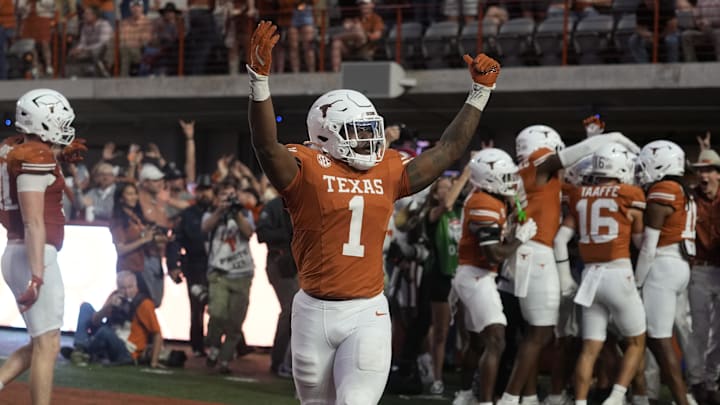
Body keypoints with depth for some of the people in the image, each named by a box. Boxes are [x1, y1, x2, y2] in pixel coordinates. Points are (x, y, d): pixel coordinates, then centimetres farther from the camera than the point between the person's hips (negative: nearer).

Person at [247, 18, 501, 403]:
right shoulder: (308, 170, -6)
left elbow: (448, 149, 16)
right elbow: (266, 145, -24)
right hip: (315, 312, -2)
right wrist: (260, 78, -35)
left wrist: (480, 91, 16)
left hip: (368, 313, 2)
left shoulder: (388, 172, 8)